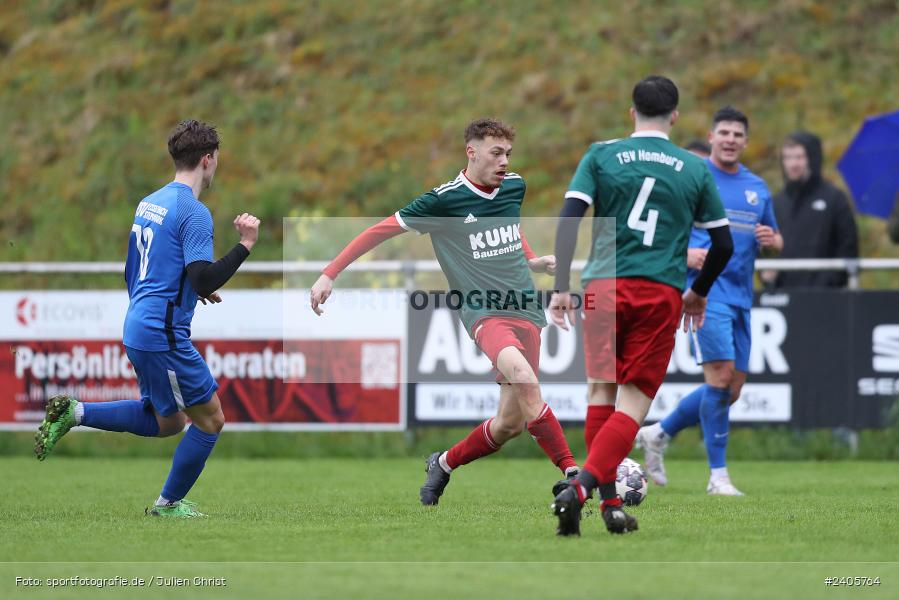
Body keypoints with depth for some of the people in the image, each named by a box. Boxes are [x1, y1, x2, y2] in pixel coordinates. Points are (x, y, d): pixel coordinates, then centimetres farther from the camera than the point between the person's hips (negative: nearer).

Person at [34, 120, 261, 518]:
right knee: (210, 419, 4)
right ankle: (169, 504, 14)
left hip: (138, 329, 9)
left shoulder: (149, 203, 12)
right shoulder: (193, 212, -16)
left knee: (167, 422, 21)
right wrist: (245, 245, -19)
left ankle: (74, 413, 12)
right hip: (164, 335, -9)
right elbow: (204, 280, -24)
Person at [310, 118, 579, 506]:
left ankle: (444, 464, 28)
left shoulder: (514, 186, 8)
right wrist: (330, 274, -3)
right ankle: (572, 472, -30)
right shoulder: (445, 199, -8)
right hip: (483, 311, -6)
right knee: (523, 379, -34)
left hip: (525, 310, 6)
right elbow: (381, 230, -2)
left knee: (511, 421, 1)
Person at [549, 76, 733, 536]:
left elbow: (568, 219, -4)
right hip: (662, 293, 0)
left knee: (600, 390, 13)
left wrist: (561, 287, -3)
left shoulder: (601, 155, 6)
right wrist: (699, 293, 28)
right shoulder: (695, 169, 9)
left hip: (604, 287, 0)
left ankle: (610, 501, 8)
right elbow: (723, 244, 12)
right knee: (635, 401, -1)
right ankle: (581, 486, -20)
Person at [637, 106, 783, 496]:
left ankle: (657, 435, 25)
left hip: (740, 297, 7)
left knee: (731, 389, 6)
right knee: (722, 374, -17)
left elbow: (775, 242, 24)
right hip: (705, 288, -7)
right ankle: (718, 476, -12)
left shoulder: (757, 188, 16)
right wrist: (684, 253, -18)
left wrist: (770, 240, -1)